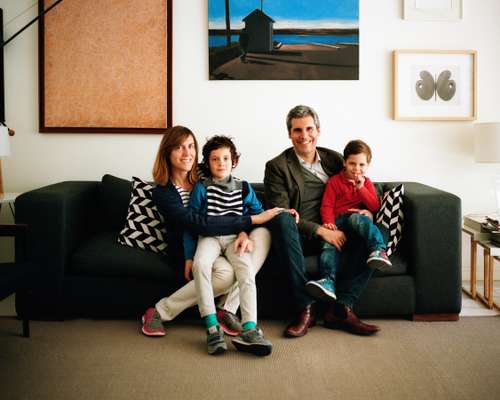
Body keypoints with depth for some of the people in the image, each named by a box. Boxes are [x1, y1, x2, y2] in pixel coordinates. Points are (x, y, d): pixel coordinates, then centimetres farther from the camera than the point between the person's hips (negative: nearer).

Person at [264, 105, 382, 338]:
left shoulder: (334, 159, 15)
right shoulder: (277, 166, 2)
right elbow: (279, 213, -9)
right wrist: (320, 230, -19)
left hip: (333, 234, 4)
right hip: (299, 238, -3)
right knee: (282, 219, -36)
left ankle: (340, 309, -22)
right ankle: (305, 308, -31)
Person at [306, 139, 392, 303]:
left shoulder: (366, 182, 19)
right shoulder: (334, 181, 14)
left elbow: (375, 206, 8)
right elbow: (327, 206, 6)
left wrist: (361, 188, -3)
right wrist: (329, 222, -14)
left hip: (358, 218, 0)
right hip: (339, 221, 0)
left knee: (357, 219, -37)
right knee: (329, 241, -29)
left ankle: (378, 250, -52)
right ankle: (328, 281, -45)